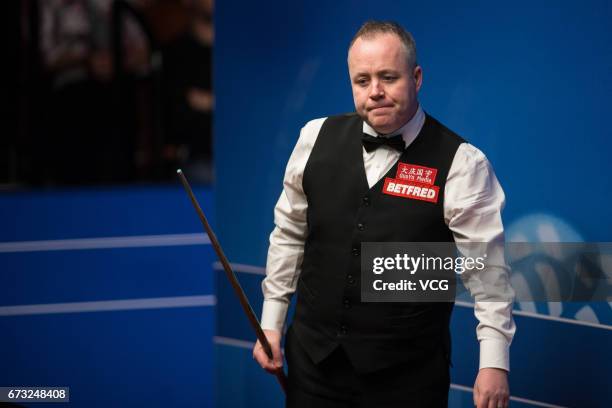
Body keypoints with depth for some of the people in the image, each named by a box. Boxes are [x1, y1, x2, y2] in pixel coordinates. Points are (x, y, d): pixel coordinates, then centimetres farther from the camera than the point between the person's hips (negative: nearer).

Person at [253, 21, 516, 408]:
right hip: (313, 356, 4)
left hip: (408, 373, -3)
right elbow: (289, 234, 11)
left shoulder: (460, 163, -10)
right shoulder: (317, 138, 1)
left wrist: (494, 362, -16)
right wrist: (271, 323, 11)